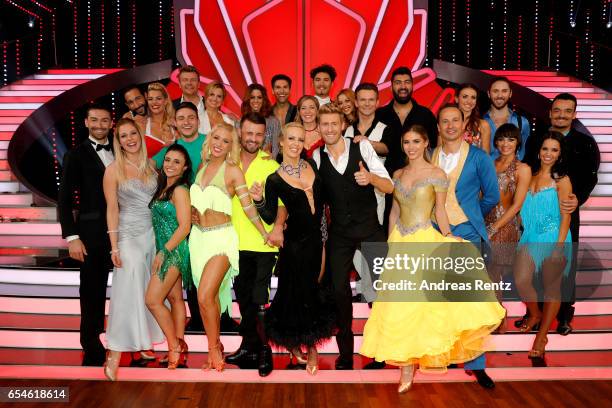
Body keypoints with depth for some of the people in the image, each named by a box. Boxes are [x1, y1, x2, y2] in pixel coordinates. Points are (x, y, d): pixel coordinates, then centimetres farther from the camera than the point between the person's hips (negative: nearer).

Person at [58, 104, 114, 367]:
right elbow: (64, 198, -5)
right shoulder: (76, 155, -1)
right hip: (91, 231, -3)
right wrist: (72, 237, -13)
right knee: (92, 288, 6)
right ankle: (92, 346, 20)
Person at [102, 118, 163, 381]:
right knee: (128, 293, -7)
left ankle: (142, 343, 20)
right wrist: (114, 245, -10)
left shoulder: (151, 167, 8)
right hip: (129, 236, -4)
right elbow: (112, 209, -6)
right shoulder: (113, 170, -3)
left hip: (155, 234, 5)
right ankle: (114, 355, 0)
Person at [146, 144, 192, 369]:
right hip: (165, 250, 9)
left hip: (174, 251, -9)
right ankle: (179, 347, 19)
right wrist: (162, 252, 8)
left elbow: (184, 227, -17)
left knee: (152, 300, -9)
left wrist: (163, 252, -16)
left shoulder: (180, 190, -14)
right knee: (175, 298, 12)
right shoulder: (163, 188, 12)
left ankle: (175, 346, 3)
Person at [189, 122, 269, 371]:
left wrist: (265, 234, -7)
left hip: (221, 238, -5)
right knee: (209, 297, 9)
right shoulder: (202, 168, 11)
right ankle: (216, 346, 23)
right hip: (198, 237, 5)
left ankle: (213, 348, 5)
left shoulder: (233, 171, -5)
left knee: (205, 297, -14)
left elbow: (248, 206, -6)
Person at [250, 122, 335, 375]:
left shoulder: (312, 166, 2)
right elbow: (270, 217, -10)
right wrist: (259, 201, -25)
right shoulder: (275, 179, -8)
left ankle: (310, 345, 29)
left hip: (319, 238, 4)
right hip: (296, 242, -3)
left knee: (312, 290, 11)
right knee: (299, 292, 4)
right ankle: (296, 344, 27)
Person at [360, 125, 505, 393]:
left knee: (417, 302, -3)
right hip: (400, 242, 5)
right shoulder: (398, 174, 10)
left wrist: (447, 239, -7)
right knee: (398, 304, 4)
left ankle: (409, 366, 10)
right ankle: (406, 365, 17)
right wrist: (390, 244, 12)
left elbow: (440, 212, -1)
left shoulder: (437, 174, -4)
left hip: (425, 242, -4)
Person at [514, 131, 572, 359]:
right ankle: (535, 314, 23)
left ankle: (542, 335, 10)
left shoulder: (562, 180, -2)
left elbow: (565, 216, -7)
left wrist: (559, 247, -14)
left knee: (551, 287, 1)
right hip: (530, 237, 4)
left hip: (553, 238, -4)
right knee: (521, 281, -8)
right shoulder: (530, 175, 11)